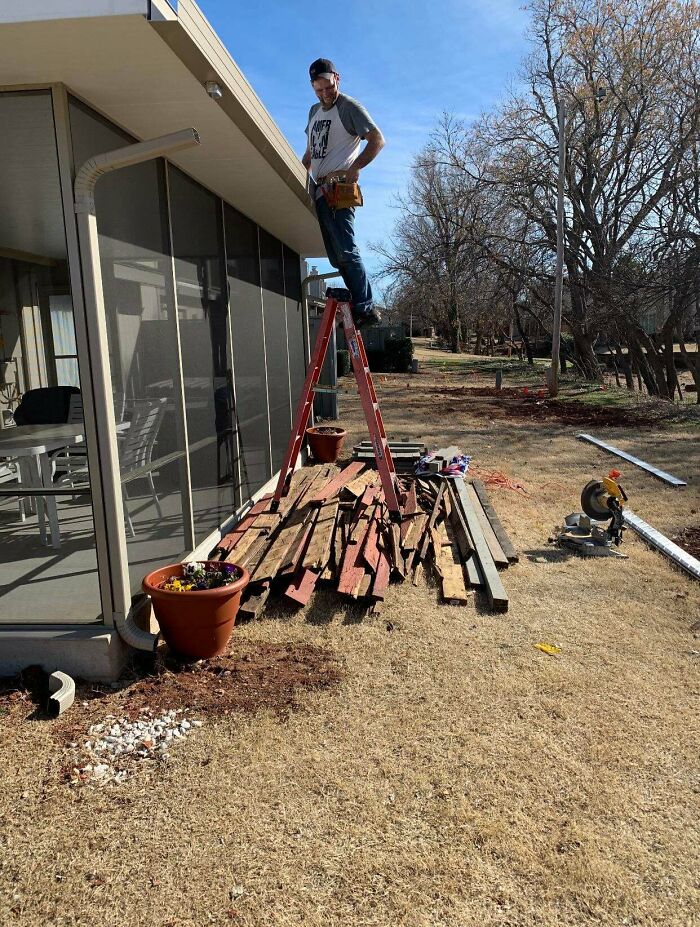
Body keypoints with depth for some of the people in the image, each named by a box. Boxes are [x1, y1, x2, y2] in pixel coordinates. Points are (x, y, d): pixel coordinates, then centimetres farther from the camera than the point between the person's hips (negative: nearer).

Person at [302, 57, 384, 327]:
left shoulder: (349, 107, 0)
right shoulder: (314, 111, 24)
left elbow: (377, 140, -11)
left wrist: (354, 167, -22)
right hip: (320, 191, 8)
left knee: (345, 251, -18)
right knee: (337, 256, 3)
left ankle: (365, 309, -19)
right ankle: (362, 306, 5)